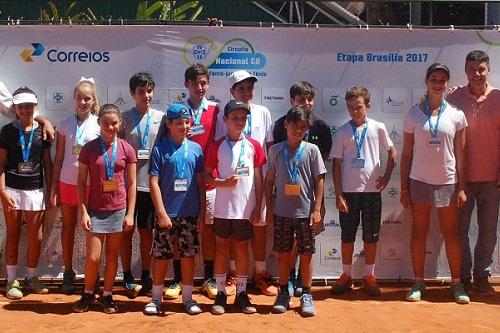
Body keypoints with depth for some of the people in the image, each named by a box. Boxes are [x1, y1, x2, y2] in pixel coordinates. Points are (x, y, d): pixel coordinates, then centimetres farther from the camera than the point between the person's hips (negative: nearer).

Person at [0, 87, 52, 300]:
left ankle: (31, 278, 21)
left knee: (36, 238, 5)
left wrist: (51, 190, 4)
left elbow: (47, 163, 8)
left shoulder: (42, 131, 5)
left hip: (36, 190, 1)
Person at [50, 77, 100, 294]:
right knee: (68, 227, 10)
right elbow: (58, 158, 6)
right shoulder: (65, 125, 3)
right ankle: (68, 272, 22)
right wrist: (54, 187, 4)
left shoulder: (99, 125, -2)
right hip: (67, 182, 2)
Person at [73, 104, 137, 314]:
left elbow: (131, 183, 3)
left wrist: (130, 213, -1)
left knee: (112, 255, 9)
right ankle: (88, 294, 22)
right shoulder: (89, 148, 0)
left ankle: (107, 295, 23)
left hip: (118, 210, 1)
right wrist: (83, 211, -6)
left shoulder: (127, 150, 1)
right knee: (93, 257, -1)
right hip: (95, 209, -1)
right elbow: (81, 182, 1)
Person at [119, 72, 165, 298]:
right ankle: (127, 277, 18)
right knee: (126, 230, 6)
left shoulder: (161, 118, 4)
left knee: (146, 231, 10)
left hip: (150, 183, 1)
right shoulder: (124, 118, 2)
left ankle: (145, 276, 22)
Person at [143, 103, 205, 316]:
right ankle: (156, 297, 19)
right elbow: (154, 182, -6)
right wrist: (162, 213, -11)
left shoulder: (195, 148, 5)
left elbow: (200, 182, 7)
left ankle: (188, 297, 20)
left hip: (190, 213, 2)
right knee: (161, 256, 5)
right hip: (167, 213, -2)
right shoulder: (160, 149, -3)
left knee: (188, 255, 8)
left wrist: (202, 211, 4)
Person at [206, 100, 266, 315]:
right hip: (223, 208, -1)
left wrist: (258, 208, 0)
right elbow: (206, 176, 2)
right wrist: (223, 182, -17)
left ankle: (241, 293, 19)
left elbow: (258, 179, 4)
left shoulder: (253, 146, 2)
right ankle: (221, 293, 17)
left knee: (242, 248, 9)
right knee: (221, 248, 8)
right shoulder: (217, 146, -1)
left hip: (245, 208, 1)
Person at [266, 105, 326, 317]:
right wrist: (269, 209, 4)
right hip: (282, 212, 1)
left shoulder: (312, 150, -2)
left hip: (305, 212, -1)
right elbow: (269, 180, 6)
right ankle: (284, 293, 23)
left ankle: (306, 295, 18)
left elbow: (319, 180, 0)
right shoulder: (275, 150, 2)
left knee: (306, 254, 6)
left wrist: (317, 209, -5)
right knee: (283, 253, 9)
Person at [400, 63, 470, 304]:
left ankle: (457, 283, 18)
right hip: (419, 181, 0)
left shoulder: (456, 115, 1)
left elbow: (460, 153, 3)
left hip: (447, 182, 0)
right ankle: (418, 283, 17)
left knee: (451, 232, 6)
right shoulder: (414, 114, 1)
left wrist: (462, 187, -2)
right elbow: (406, 153, 2)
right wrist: (403, 188, 0)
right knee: (419, 232, 7)